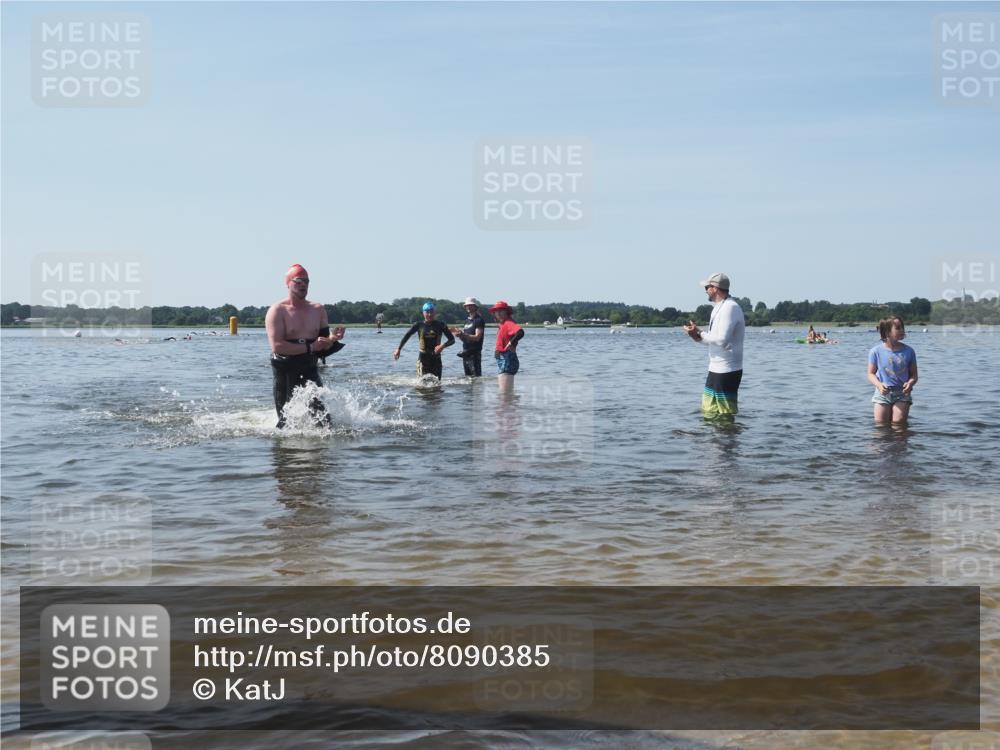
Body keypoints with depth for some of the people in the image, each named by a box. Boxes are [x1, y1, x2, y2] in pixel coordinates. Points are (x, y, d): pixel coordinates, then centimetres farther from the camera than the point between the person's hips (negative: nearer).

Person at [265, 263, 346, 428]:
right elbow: (277, 346, -18)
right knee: (286, 420, 3)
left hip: (310, 370, 3)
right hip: (285, 371, -3)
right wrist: (310, 348, -19)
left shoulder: (318, 310, 9)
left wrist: (331, 339, -14)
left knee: (322, 417, -10)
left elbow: (323, 346, 10)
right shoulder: (277, 311, -7)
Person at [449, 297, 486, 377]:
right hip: (466, 353, 9)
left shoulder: (479, 320, -7)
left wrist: (463, 335, -26)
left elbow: (477, 337, -17)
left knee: (476, 377, -12)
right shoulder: (467, 320, 18)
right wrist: (458, 332, 4)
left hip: (474, 353, -9)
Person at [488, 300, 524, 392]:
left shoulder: (509, 323, -14)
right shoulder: (502, 324, 15)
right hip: (502, 360, 11)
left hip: (507, 360, -11)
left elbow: (520, 332, -33)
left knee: (505, 393, -15)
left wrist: (511, 343, -25)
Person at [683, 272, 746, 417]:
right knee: (708, 411, 15)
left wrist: (699, 334, -14)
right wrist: (698, 335, 2)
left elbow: (722, 340, -26)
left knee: (725, 414, -3)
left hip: (726, 371, -10)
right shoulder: (719, 307, 15)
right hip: (716, 369, 10)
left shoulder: (730, 307, -17)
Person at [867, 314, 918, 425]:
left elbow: (914, 374, 4)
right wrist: (879, 385, -20)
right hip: (882, 392, 0)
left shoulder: (908, 351, 0)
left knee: (899, 423, -7)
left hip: (902, 393, 0)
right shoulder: (876, 351, -4)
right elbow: (871, 374, 0)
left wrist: (910, 383, -19)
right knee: (881, 424, 1)